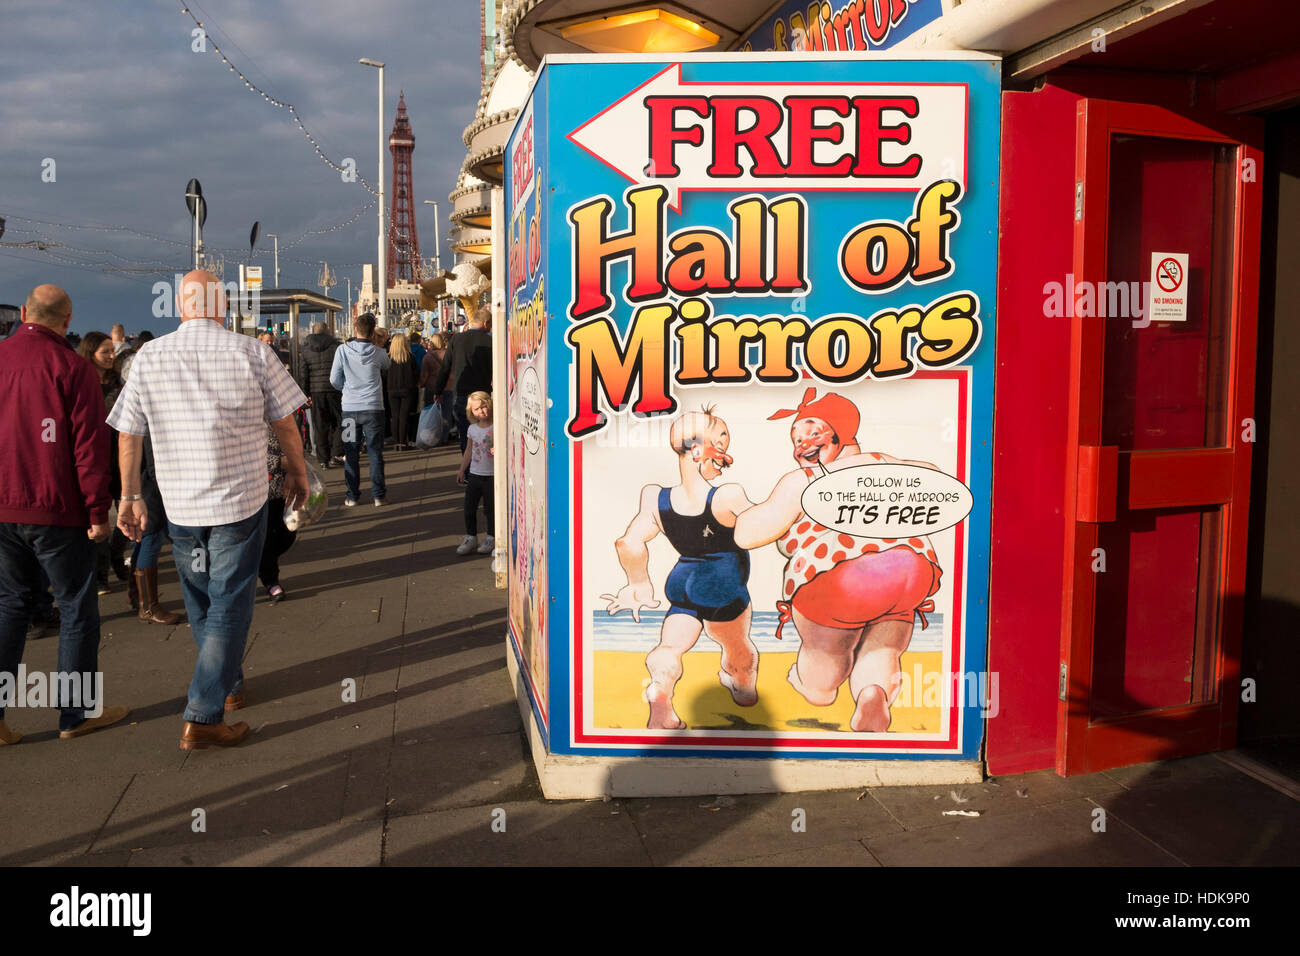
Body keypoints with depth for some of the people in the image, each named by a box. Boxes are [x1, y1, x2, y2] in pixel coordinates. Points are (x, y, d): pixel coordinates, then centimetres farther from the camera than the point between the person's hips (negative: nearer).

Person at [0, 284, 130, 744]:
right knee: (77, 606, 7)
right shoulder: (72, 367, -11)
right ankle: (76, 712, 14)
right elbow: (89, 446, -14)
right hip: (55, 508, -5)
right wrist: (98, 511, -9)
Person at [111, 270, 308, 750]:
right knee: (230, 604, 3)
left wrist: (131, 497, 13)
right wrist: (297, 471, 14)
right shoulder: (251, 352, -8)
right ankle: (203, 717, -1)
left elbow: (129, 435, 3)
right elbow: (286, 422, -2)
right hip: (241, 500, -3)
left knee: (201, 603, 21)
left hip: (179, 506, 3)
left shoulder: (149, 356, -1)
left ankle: (229, 683, 39)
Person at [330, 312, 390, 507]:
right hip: (373, 408, 0)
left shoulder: (343, 350, -7)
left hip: (350, 408, 0)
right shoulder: (378, 353, -6)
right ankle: (378, 496, 10)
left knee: (351, 454, 9)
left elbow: (335, 380, -1)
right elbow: (386, 366, 18)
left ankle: (352, 496, 13)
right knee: (375, 453, 7)